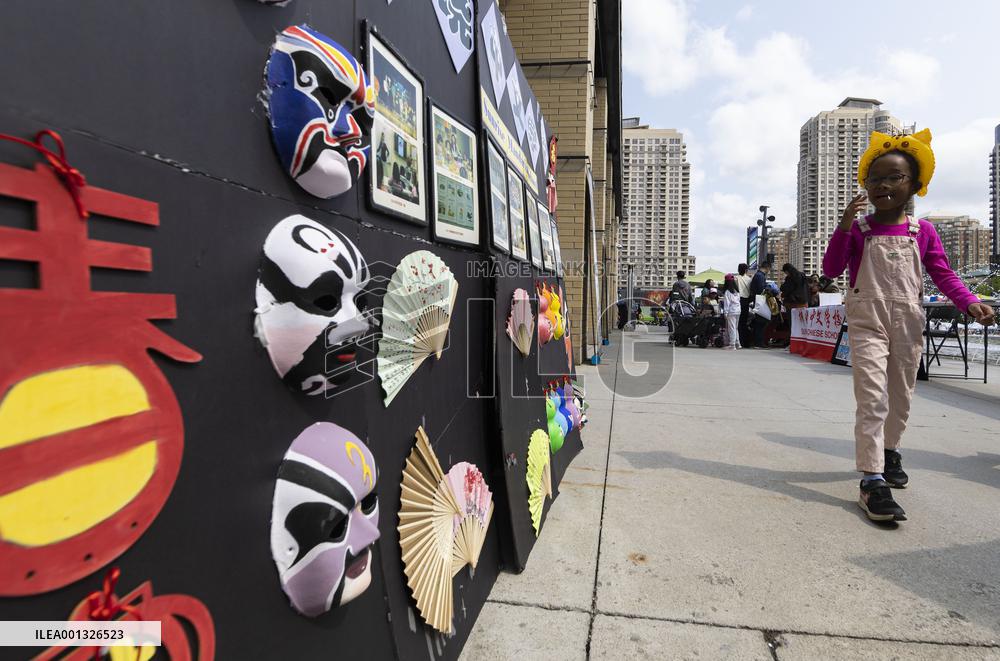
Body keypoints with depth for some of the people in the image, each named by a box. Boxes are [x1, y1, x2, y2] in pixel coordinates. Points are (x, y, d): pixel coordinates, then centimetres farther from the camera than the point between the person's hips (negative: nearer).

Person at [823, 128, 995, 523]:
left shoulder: (923, 231, 7)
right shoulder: (858, 230, 1)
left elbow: (943, 274, 5)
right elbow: (831, 270, -8)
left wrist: (970, 303, -12)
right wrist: (844, 227, -18)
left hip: (908, 323, 4)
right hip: (867, 321, -3)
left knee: (901, 396, 16)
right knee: (872, 397, -15)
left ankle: (889, 451, 41)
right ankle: (873, 481, -15)